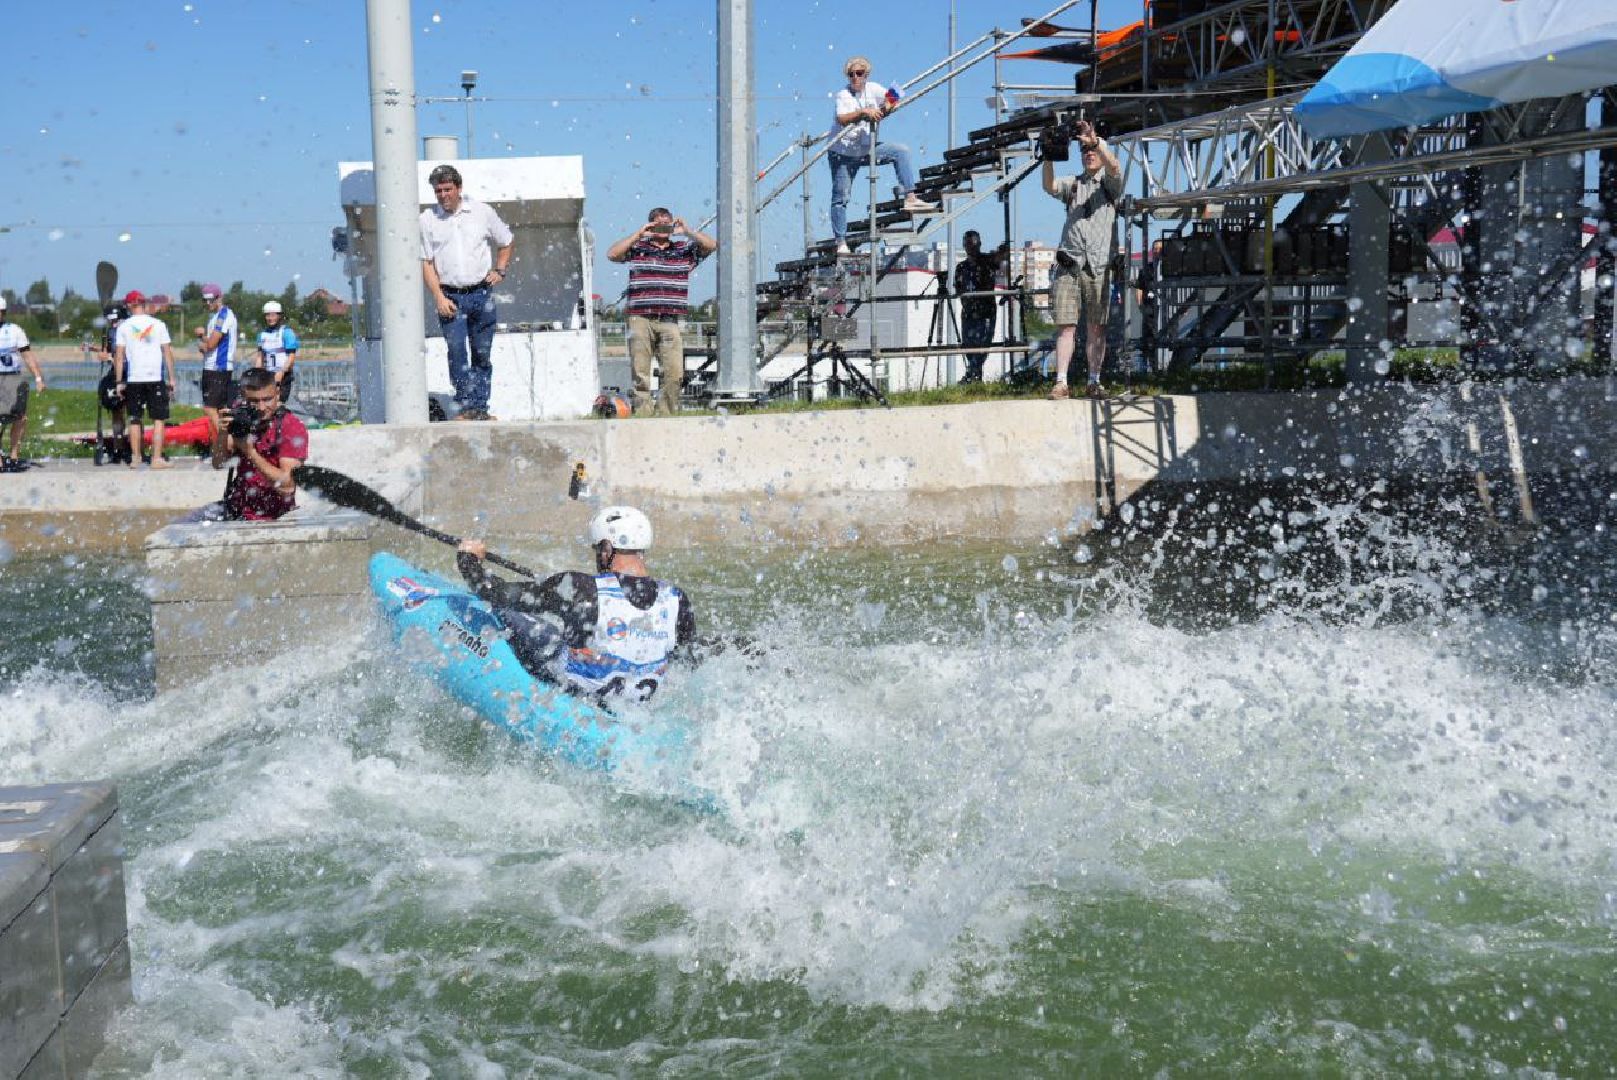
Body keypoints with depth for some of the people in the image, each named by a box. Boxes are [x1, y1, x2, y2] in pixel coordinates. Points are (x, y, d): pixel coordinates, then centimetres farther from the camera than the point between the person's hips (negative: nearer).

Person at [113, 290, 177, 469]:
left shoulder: (124, 326, 1)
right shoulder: (158, 325, 2)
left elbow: (119, 356, 0)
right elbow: (167, 353, 1)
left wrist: (119, 382, 4)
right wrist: (171, 378, 7)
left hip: (133, 379, 1)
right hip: (156, 378, -1)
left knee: (135, 419, 11)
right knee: (159, 419, 2)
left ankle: (135, 458, 14)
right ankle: (157, 458, -4)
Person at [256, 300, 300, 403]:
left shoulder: (287, 332, -4)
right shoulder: (262, 333, 15)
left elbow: (292, 357, -9)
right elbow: (260, 357, 19)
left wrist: (281, 373, -20)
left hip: (282, 376, -5)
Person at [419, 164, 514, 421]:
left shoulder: (482, 212, 7)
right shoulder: (427, 220, 4)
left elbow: (505, 243, 22)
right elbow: (426, 262, 2)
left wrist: (499, 270, 8)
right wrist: (438, 297, -8)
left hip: (482, 294, 1)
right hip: (450, 297, -1)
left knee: (482, 355, 4)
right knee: (456, 351, -13)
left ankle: (480, 408, 11)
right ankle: (466, 406, -10)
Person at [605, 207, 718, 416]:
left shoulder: (684, 250, 15)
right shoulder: (637, 248, 11)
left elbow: (711, 245, 5)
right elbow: (612, 254, -4)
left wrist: (686, 231, -3)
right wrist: (639, 234, -5)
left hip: (669, 321, 1)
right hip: (640, 319, -1)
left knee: (675, 373, -7)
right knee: (640, 374, -1)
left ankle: (666, 414, 3)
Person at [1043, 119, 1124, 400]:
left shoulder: (1110, 184, 11)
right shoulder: (1073, 184, 17)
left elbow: (1114, 167, -11)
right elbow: (1050, 187, -1)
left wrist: (1096, 140, -21)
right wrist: (1049, 156, -14)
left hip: (1098, 265, -1)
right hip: (1069, 265, 1)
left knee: (1096, 327, 1)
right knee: (1066, 325, -5)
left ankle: (1094, 382, 6)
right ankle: (1061, 383, -8)